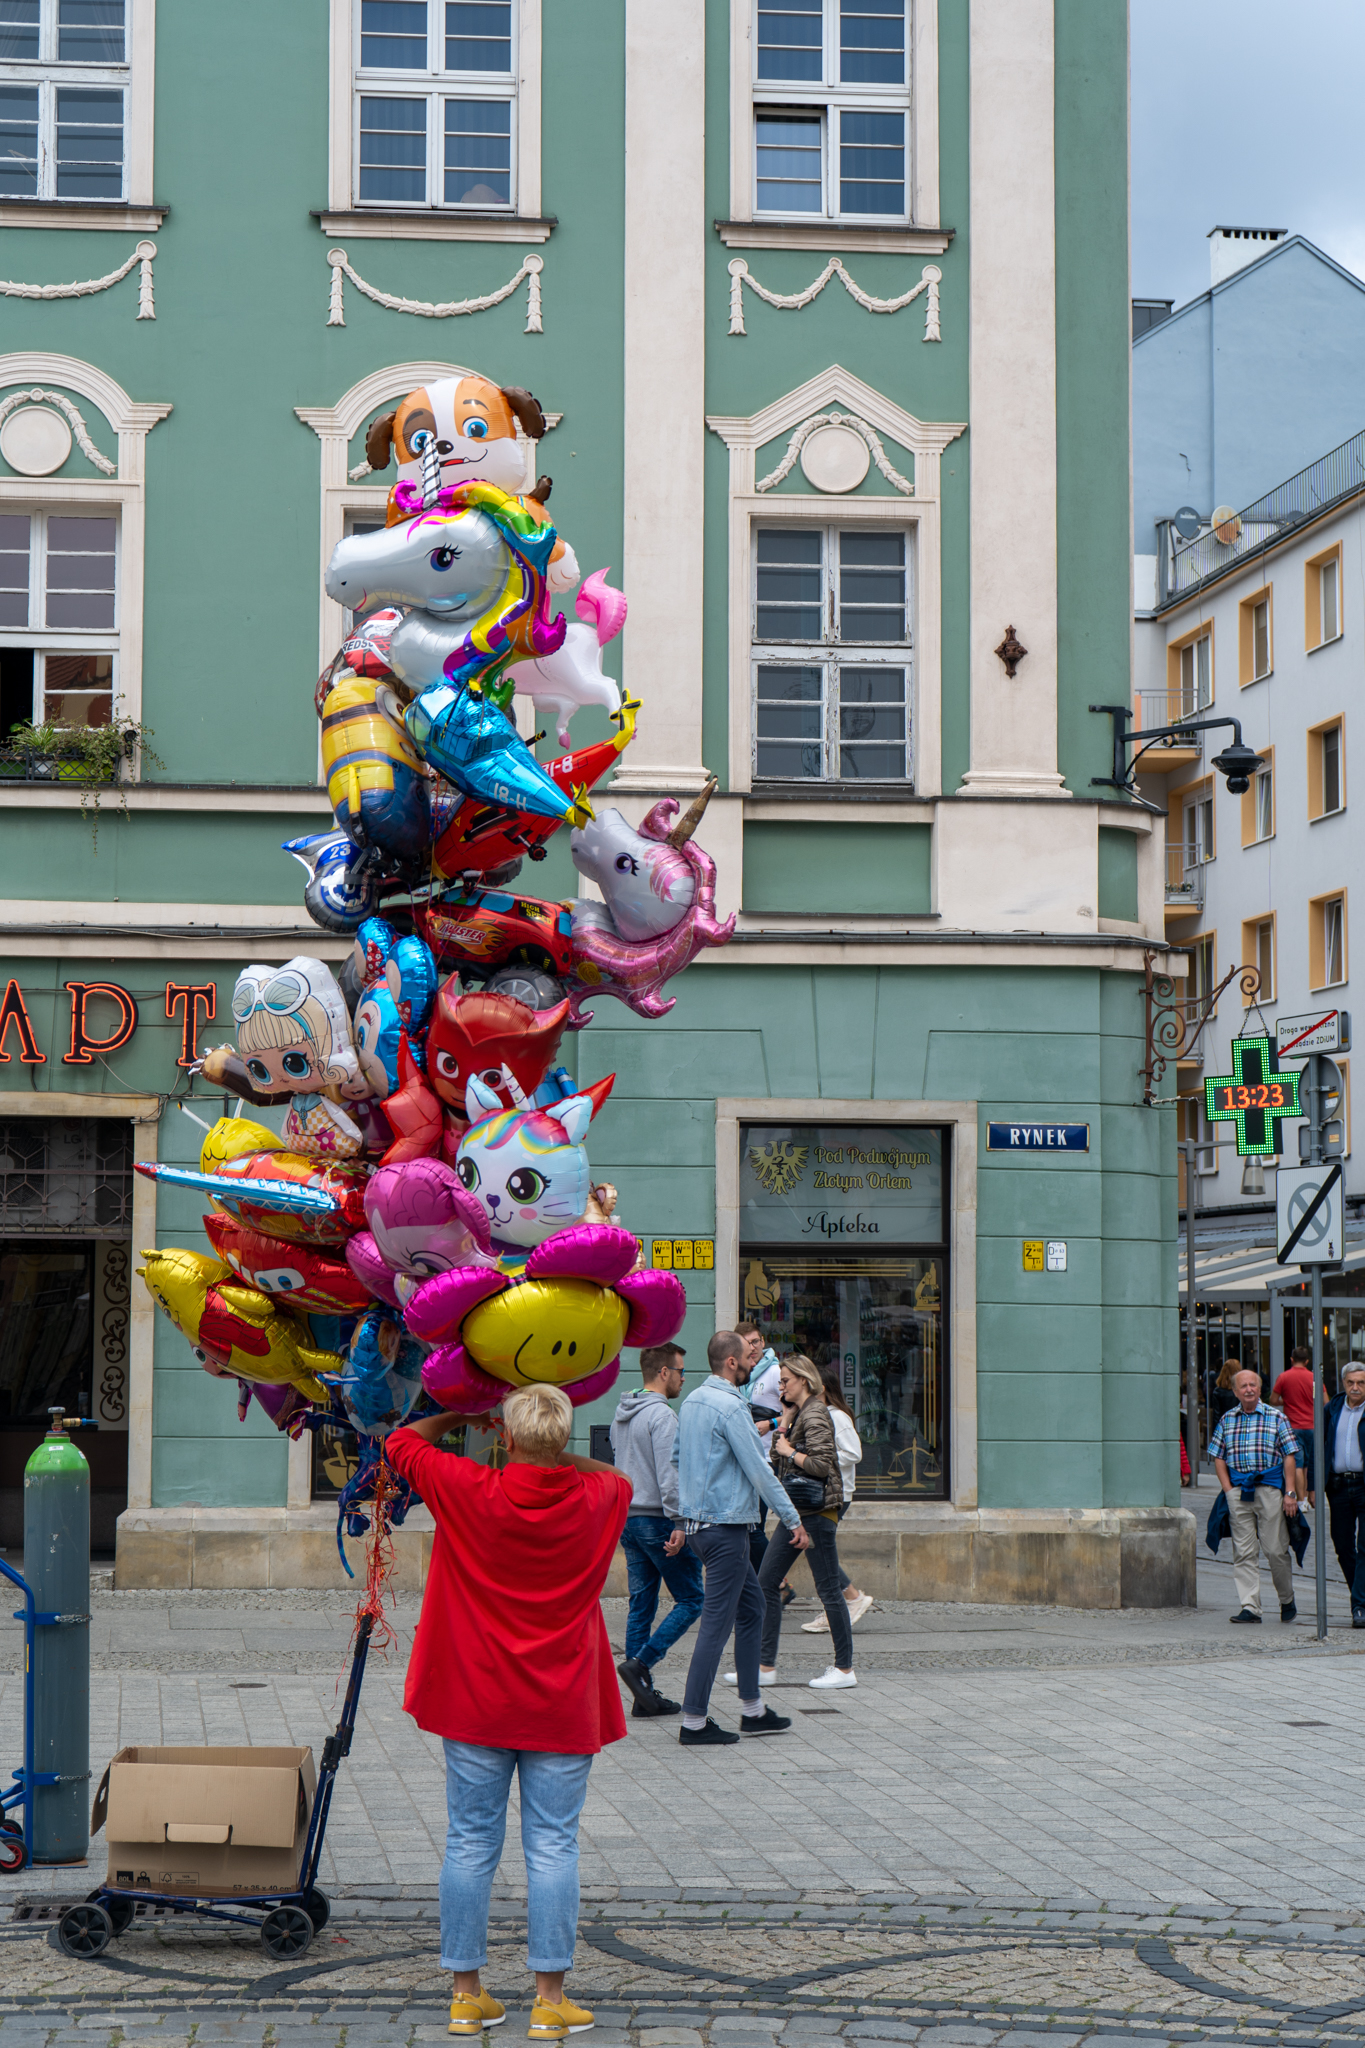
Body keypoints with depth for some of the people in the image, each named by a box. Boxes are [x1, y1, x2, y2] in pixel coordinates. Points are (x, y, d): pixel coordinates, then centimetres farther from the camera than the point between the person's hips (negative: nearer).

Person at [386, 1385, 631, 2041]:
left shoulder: (468, 1491, -11)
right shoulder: (596, 1499, -5)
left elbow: (402, 1442, 6)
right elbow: (618, 1477, 21)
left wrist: (459, 1412, 19)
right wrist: (556, 1453, 18)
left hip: (476, 1703, 0)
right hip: (561, 1708, 0)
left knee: (471, 1844, 7)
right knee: (553, 1845, 3)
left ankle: (467, 1995, 13)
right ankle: (550, 1999, 5)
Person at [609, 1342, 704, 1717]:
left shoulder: (621, 1415, 14)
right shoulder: (661, 1415, -15)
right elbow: (668, 1475, -20)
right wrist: (679, 1525, -18)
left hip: (627, 1519, 9)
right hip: (657, 1520, -9)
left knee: (641, 1606, 9)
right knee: (690, 1600, 0)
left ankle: (645, 1697, 8)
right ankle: (640, 1664, -12)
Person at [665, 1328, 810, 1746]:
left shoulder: (691, 1402, 12)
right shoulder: (729, 1406, -17)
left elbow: (678, 1460, 18)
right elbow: (758, 1469, -16)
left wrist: (682, 1523, 23)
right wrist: (792, 1519, -8)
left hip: (698, 1523, 10)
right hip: (725, 1527, -10)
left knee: (752, 1606, 17)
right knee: (717, 1622, -5)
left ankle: (753, 1710, 21)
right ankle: (694, 1722, -3)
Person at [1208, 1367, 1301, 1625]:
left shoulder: (1275, 1417, 5)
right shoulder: (1227, 1420, 12)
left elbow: (1289, 1456, 3)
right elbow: (1218, 1457, 14)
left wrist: (1290, 1493, -5)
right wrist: (1228, 1489, 1)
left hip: (1269, 1487, -2)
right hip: (1237, 1488, 2)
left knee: (1275, 1549, -2)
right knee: (1243, 1551, -1)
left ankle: (1287, 1600, 17)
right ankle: (1249, 1606, -1)